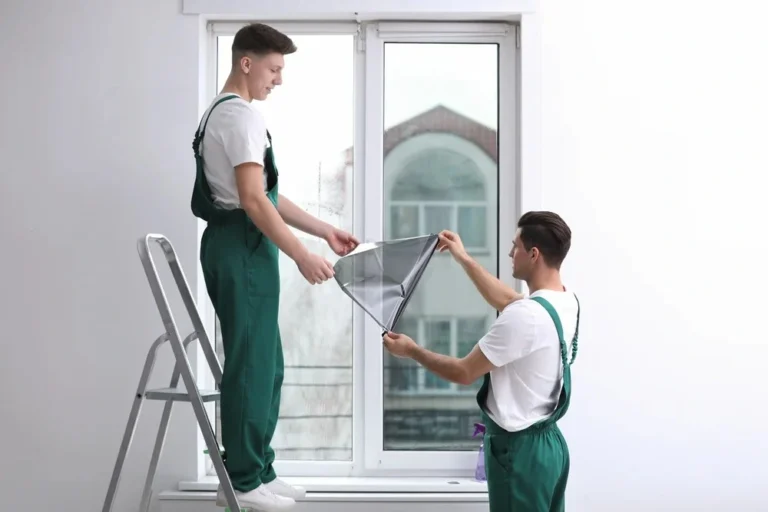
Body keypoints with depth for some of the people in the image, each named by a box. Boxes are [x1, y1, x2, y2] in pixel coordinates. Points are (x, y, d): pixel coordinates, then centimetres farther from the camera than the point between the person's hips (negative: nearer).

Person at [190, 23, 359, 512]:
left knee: (264, 364, 15)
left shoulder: (223, 112, 20)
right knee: (252, 364, -5)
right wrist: (303, 256, -22)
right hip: (242, 248, -11)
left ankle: (254, 471, 22)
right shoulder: (242, 115, -14)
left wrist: (326, 230, 18)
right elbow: (252, 200, -22)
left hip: (237, 247, 11)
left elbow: (267, 195, 21)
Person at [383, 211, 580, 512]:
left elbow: (464, 373, -17)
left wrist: (411, 350, -3)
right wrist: (464, 259, 27)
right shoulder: (566, 303, 3)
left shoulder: (525, 315, -25)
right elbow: (507, 301, 24)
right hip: (549, 443, 9)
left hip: (520, 449, -9)